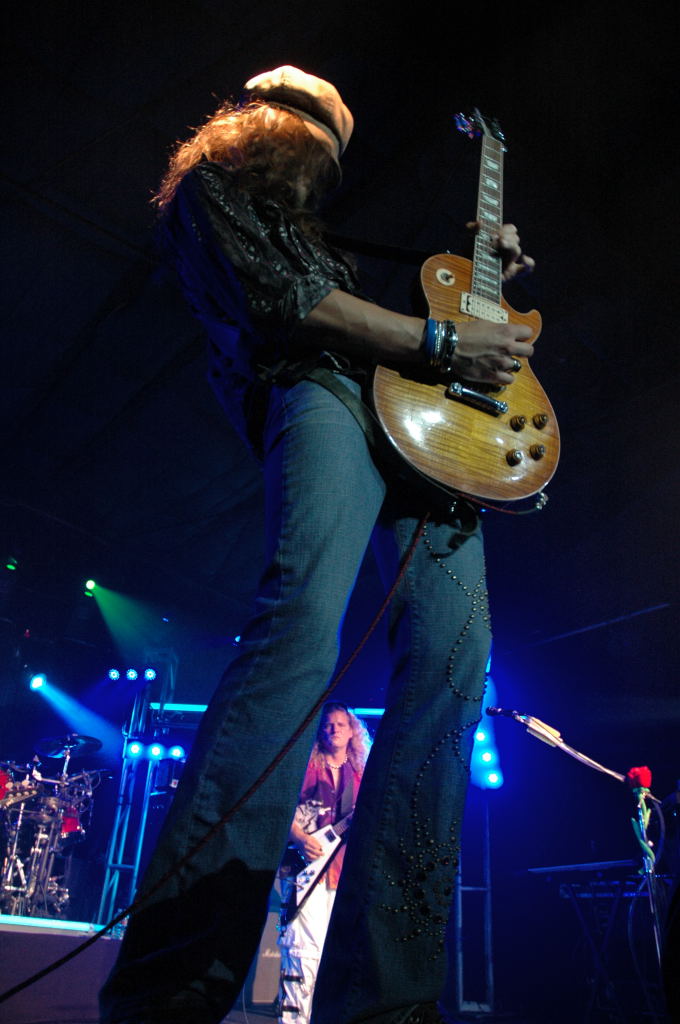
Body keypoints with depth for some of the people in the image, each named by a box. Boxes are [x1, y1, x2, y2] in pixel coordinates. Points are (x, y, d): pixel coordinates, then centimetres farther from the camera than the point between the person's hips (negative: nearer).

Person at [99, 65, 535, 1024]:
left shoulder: (319, 232, 42)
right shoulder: (211, 185, 19)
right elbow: (278, 299, -1)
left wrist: (488, 272, 32)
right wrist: (441, 341, -5)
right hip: (319, 392, -7)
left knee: (454, 657, -17)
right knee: (303, 622, -35)